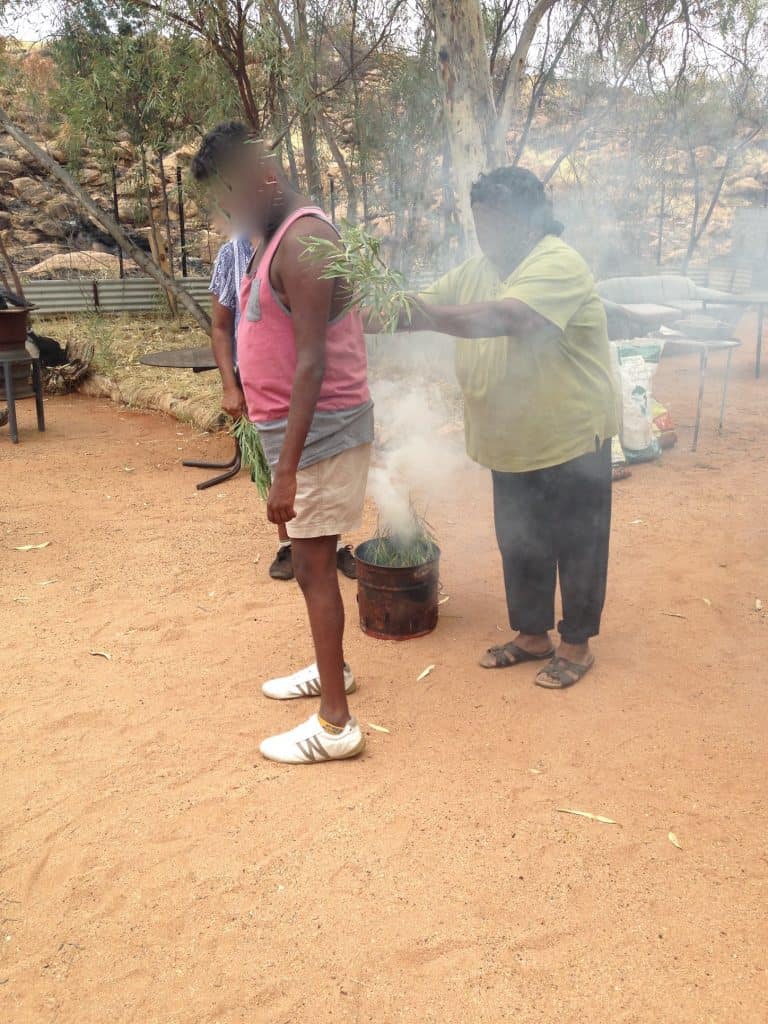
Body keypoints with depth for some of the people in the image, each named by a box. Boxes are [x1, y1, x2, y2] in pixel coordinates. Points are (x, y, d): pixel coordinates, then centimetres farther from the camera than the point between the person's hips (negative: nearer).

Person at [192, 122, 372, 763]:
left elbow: (311, 360, -24)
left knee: (313, 565, -6)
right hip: (303, 426, 10)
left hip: (322, 428, -10)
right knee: (313, 561, 19)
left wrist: (286, 469, -26)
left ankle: (335, 724, 3)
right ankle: (331, 670, 36)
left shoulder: (302, 240, -18)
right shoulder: (281, 237, 14)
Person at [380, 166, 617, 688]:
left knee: (576, 546, 7)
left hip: (571, 439, -8)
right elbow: (423, 306, 2)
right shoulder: (477, 269, 5)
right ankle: (532, 635, 33)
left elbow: (506, 317, -38)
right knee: (520, 545, 16)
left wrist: (424, 315, -41)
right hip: (513, 443, 8)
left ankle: (577, 645, 23)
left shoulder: (559, 265, -21)